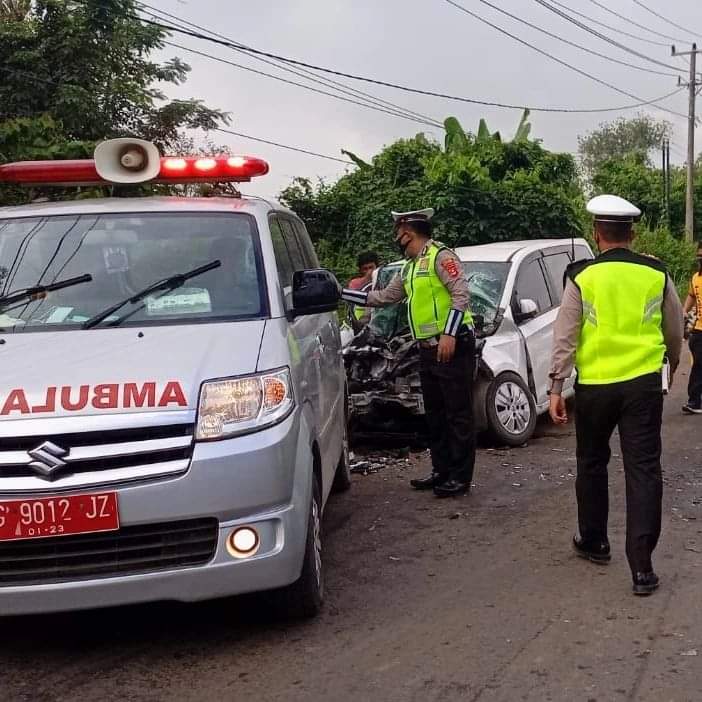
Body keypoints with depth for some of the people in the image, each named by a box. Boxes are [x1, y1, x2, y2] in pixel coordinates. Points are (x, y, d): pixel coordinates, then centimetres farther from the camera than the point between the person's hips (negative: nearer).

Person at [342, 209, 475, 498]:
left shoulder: (440, 256, -9)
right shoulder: (408, 269, 20)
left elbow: (461, 294, -17)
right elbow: (382, 297, 26)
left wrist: (449, 334, -25)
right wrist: (341, 293, 23)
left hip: (453, 346, -10)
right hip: (428, 350, 10)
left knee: (458, 413, -4)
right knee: (435, 414, 13)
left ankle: (461, 477, -1)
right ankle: (441, 471, 21)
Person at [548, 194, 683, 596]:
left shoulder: (581, 277, -4)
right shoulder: (657, 275, 1)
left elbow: (565, 336, -6)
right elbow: (675, 330, 13)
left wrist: (556, 387, 0)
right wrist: (673, 362, 32)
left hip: (595, 386, 0)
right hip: (644, 383, 1)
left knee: (592, 465, 18)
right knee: (643, 470, 1)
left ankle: (594, 541, 32)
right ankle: (642, 566, -3)